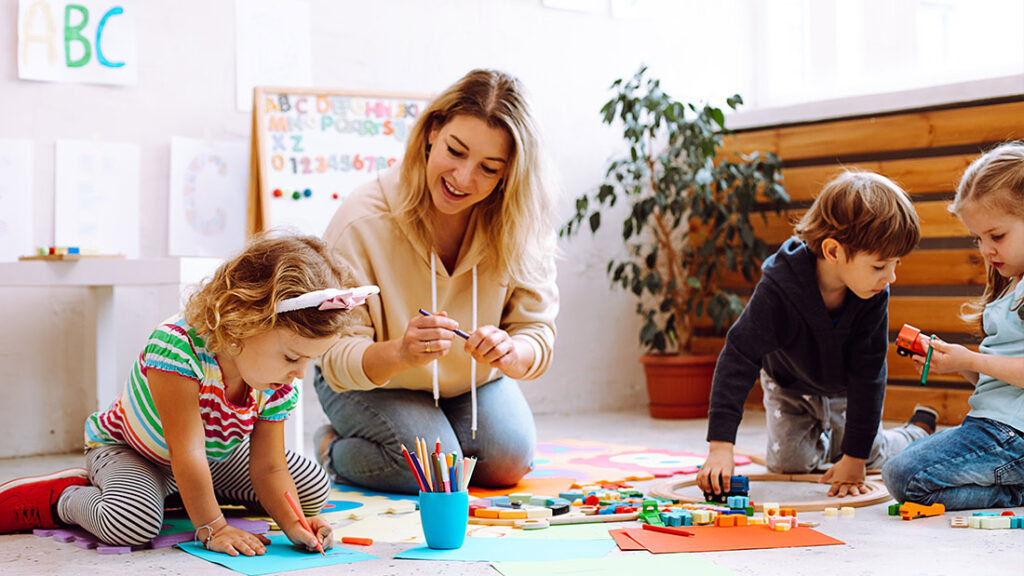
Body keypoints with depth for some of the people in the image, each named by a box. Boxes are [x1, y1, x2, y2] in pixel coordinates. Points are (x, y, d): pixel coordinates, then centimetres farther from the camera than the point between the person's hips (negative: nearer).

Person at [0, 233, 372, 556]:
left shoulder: (278, 389, -20)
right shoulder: (178, 346, -41)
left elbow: (269, 468, -16)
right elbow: (187, 455, -39)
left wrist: (292, 523, -33)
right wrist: (211, 527, -36)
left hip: (215, 455, 7)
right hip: (125, 449, -7)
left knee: (314, 487, 3)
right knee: (132, 522, -39)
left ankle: (180, 494, 15)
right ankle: (62, 498, -3)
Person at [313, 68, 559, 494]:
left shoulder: (520, 222, -21)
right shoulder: (363, 221, -31)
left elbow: (537, 328, -18)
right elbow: (337, 360, -30)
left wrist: (509, 353, -44)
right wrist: (399, 353, -52)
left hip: (473, 380, 4)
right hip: (372, 382, -3)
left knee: (506, 463, -16)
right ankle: (332, 449, 9)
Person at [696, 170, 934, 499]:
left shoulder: (874, 296, -31)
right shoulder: (779, 289, -39)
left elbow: (868, 375, -25)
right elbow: (739, 358, -39)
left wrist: (855, 457, -25)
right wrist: (720, 447, -45)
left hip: (843, 390, 1)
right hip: (789, 384, -1)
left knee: (872, 458, 0)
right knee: (787, 464, -7)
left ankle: (919, 430, 31)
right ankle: (822, 441, 27)